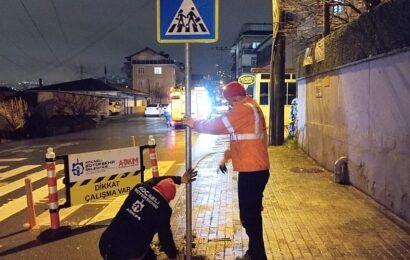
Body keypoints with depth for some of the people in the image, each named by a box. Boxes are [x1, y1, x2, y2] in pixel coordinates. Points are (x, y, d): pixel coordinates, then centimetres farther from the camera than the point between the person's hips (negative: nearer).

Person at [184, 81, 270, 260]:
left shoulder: (243, 109, -14)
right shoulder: (251, 108, 18)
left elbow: (217, 125, -15)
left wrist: (194, 123, -1)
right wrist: (227, 155, 18)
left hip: (251, 171, -11)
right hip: (257, 169, 11)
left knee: (249, 216, -3)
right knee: (252, 214, 19)